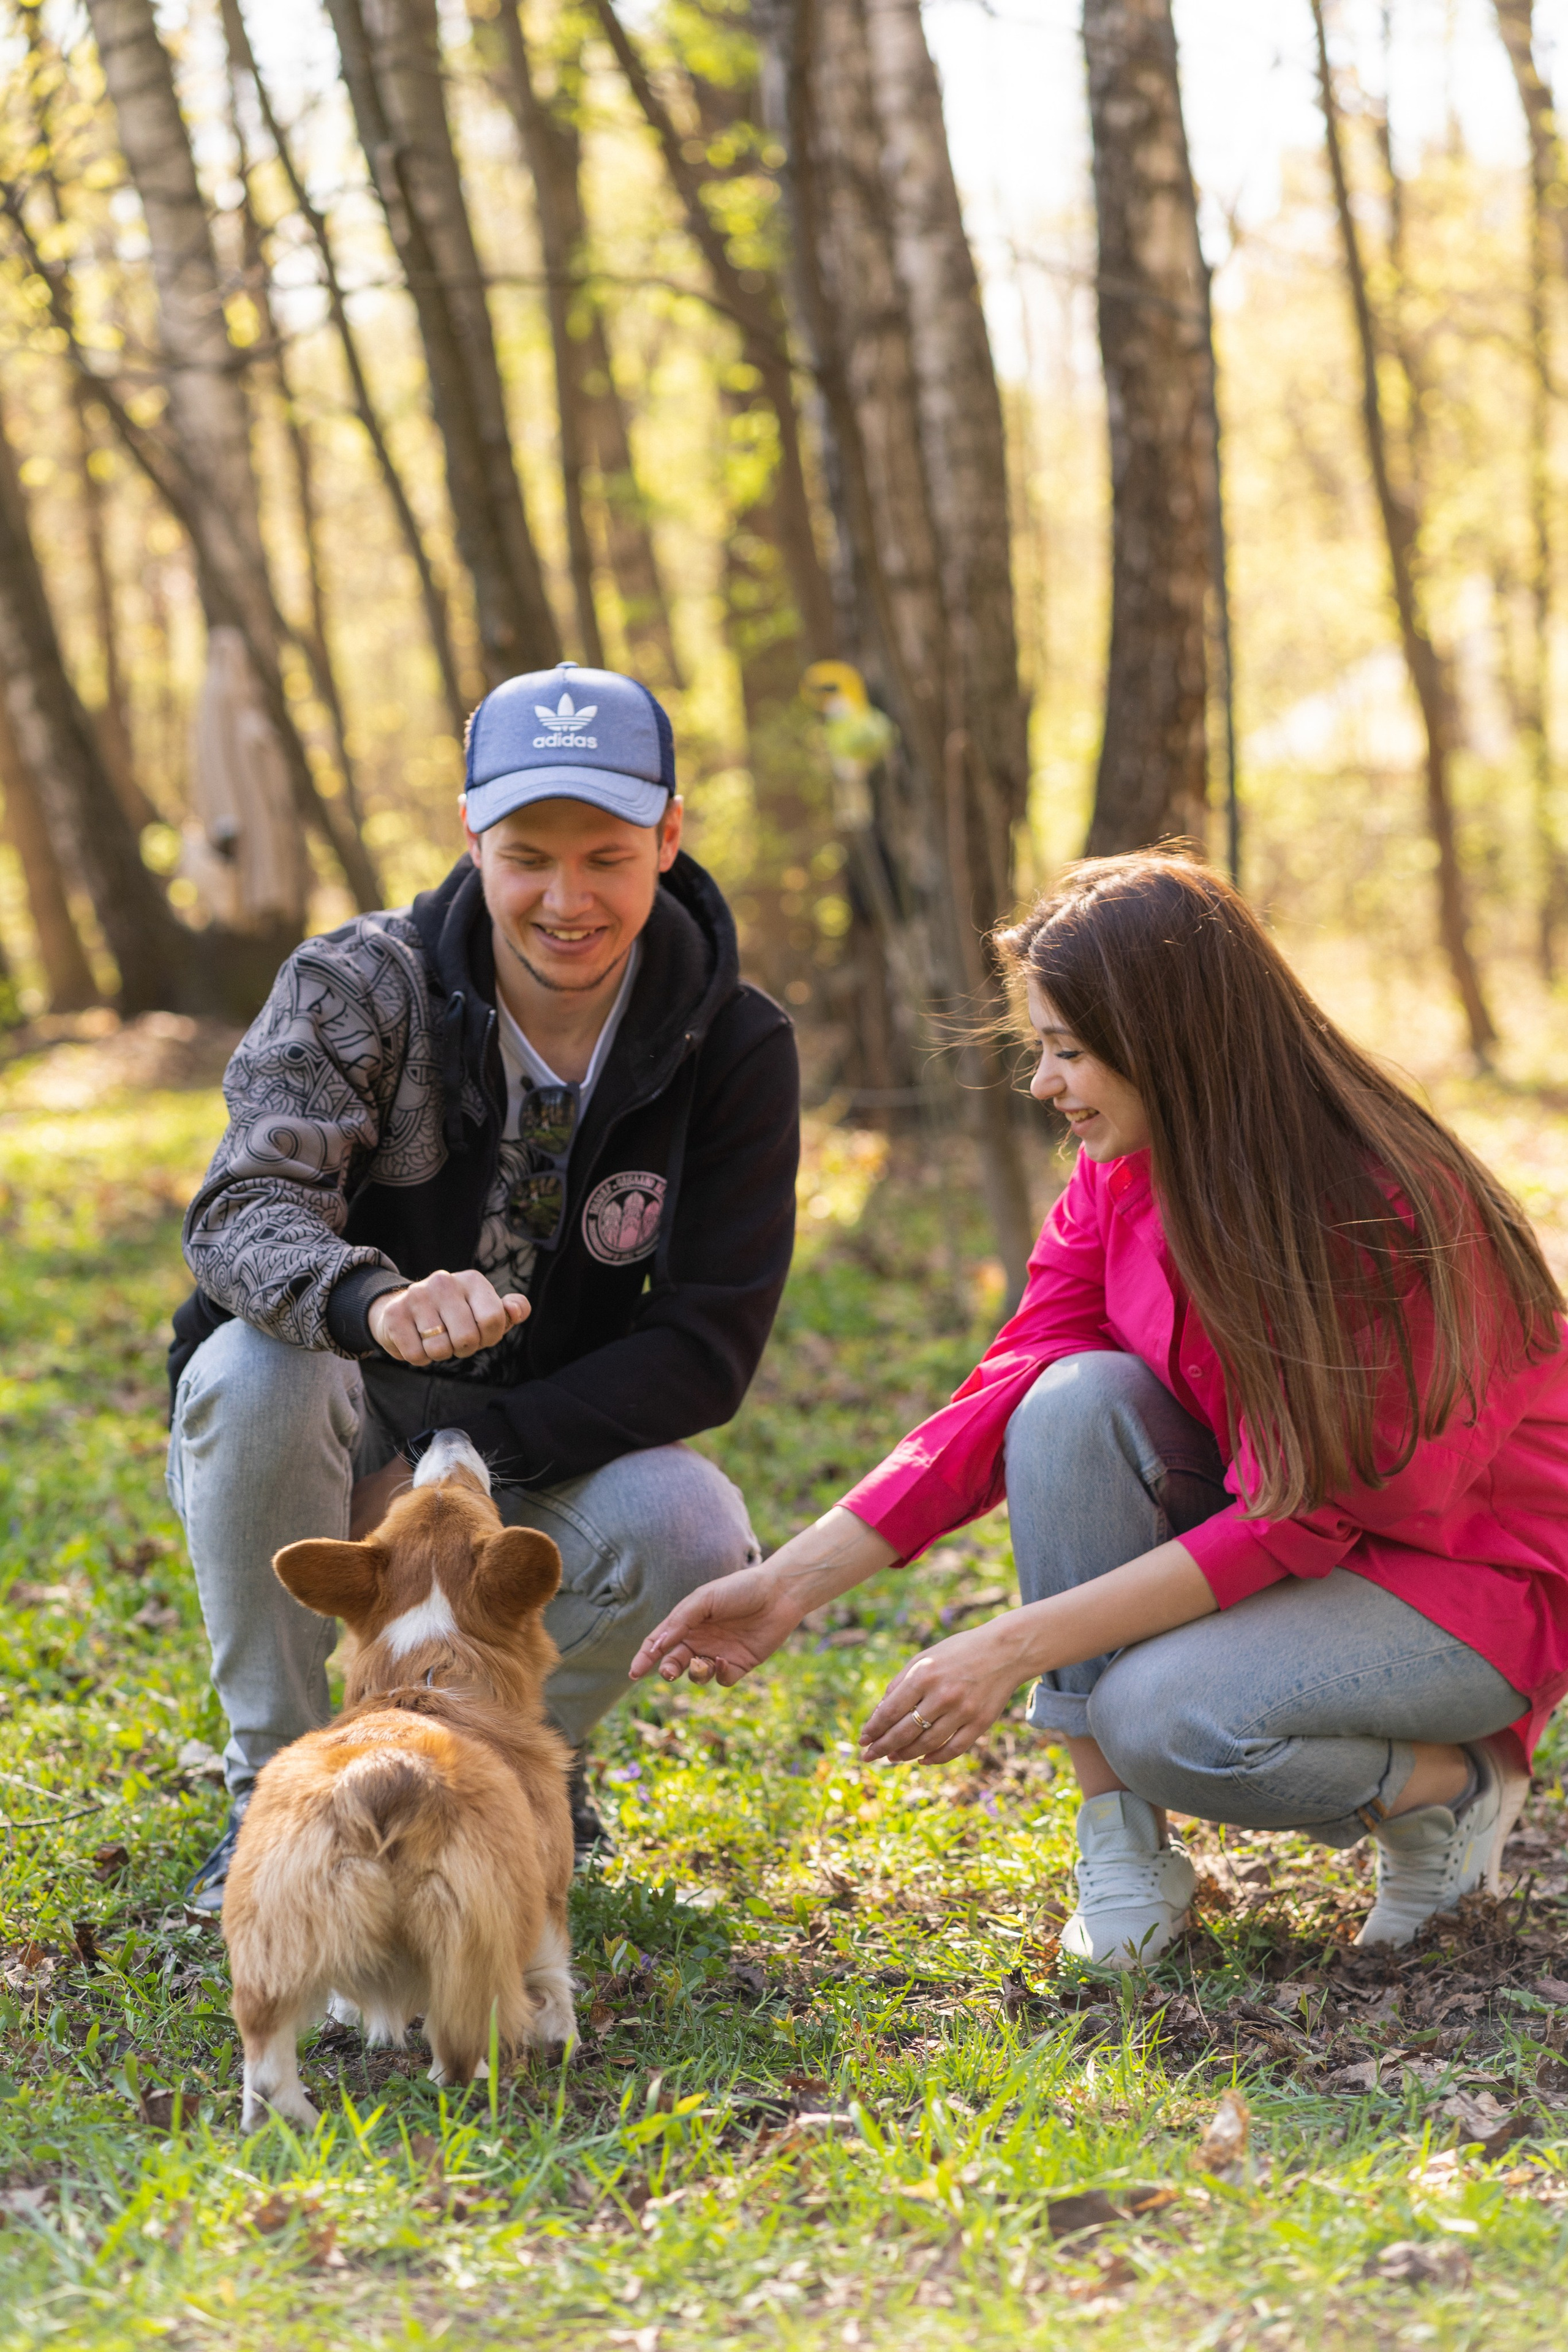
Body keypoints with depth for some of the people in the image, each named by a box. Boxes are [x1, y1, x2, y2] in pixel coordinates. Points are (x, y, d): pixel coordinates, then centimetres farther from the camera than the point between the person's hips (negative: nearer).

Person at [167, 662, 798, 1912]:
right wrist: (372, 1301, -55)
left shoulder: (734, 1046, -12)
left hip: (548, 1454, 1)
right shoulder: (361, 986, -16)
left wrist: (490, 1444, -28)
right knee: (256, 1365, -34)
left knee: (693, 1532, -30)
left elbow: (710, 1343, -13)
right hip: (343, 1431, -1)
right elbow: (245, 1210, -30)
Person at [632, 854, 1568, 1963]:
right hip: (1271, 1536, 7)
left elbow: (1299, 1519, -28)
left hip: (1470, 1578, -7)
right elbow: (1009, 1398, -6)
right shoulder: (1118, 1179, -6)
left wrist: (1015, 1647, -32)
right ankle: (1124, 1848, -15)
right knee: (1079, 1401, -22)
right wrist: (793, 1580, -17)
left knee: (1166, 1716, -33)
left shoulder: (1392, 1213, -27)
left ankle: (1455, 1783, -2)